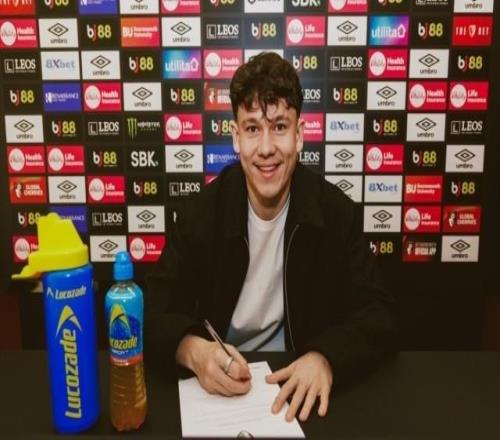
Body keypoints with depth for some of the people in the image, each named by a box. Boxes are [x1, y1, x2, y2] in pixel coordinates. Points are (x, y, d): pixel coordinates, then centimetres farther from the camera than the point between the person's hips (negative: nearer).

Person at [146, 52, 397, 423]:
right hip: (217, 386, 0)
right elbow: (154, 311, -8)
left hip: (301, 387, 1)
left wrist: (325, 360, -28)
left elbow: (377, 316, -8)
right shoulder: (200, 214, -7)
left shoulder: (338, 214, -7)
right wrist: (193, 351, -29)